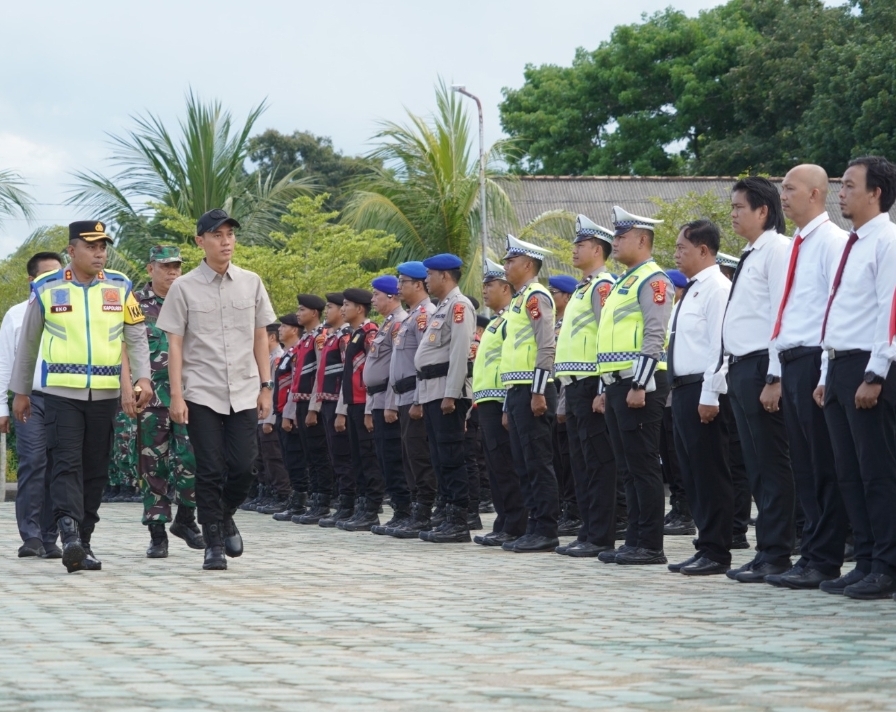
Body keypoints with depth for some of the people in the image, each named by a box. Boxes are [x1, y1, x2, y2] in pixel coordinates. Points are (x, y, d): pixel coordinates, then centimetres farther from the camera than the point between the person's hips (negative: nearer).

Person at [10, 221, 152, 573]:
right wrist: (20, 391, 13)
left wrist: (142, 377, -7)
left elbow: (136, 336, 8)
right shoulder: (46, 288, 2)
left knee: (95, 470, 6)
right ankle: (70, 535, -25)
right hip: (60, 392, -3)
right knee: (65, 464, -14)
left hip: (104, 394, 3)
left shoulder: (120, 287, 7)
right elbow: (28, 342, 11)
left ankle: (82, 543, 13)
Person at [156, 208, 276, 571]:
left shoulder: (251, 283, 6)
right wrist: (177, 395, -7)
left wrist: (266, 386, 7)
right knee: (210, 471, -2)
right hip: (202, 393, -2)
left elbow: (260, 338, 11)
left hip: (244, 392, 2)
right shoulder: (184, 288, -2)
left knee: (242, 467, -2)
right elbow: (175, 344, -1)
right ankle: (213, 543, 7)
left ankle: (225, 516, 27)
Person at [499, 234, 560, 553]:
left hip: (532, 391, -10)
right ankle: (535, 527, 11)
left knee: (538, 462, -8)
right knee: (524, 464, 9)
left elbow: (547, 347, -17)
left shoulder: (536, 296, -8)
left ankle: (546, 531, -7)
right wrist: (509, 404, 22)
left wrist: (538, 393, -22)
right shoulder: (519, 300, 21)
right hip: (517, 391, 10)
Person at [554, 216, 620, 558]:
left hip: (591, 384, -10)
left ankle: (601, 537, -7)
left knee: (598, 462, -8)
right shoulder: (583, 288, 21)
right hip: (575, 384, 10)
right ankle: (588, 532, 14)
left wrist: (602, 388, -21)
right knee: (581, 462, 10)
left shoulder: (603, 286, -10)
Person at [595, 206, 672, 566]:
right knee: (628, 468, 9)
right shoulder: (623, 283, 22)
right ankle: (635, 539, 12)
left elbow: (654, 337, -17)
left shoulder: (652, 279, -8)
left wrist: (640, 386, -21)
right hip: (617, 384, 10)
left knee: (643, 465, -8)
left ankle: (650, 545, -6)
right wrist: (606, 389, 21)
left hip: (639, 385, -10)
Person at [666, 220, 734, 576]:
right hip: (683, 388, 10)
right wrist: (680, 392, 17)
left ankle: (716, 553, -2)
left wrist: (709, 396, -22)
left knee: (711, 473, -5)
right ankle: (706, 546, 17)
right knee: (691, 475, 11)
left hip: (703, 390, -10)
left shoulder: (717, 289, -12)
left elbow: (721, 346, -19)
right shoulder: (690, 292, 18)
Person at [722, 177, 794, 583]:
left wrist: (775, 377, -20)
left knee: (772, 465, -6)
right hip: (740, 367, 10)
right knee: (756, 467, 11)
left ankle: (776, 555, -2)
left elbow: (783, 314, -16)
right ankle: (766, 551, 15)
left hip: (761, 368, -10)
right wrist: (735, 373, 15)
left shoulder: (777, 249, -9)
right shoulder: (749, 256, 19)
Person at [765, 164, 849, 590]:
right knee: (804, 468, 9)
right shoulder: (796, 247, 19)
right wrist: (779, 375, 18)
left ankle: (825, 562, -3)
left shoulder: (832, 241, -8)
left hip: (817, 363, -9)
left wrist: (827, 376, -19)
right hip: (792, 363, 9)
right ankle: (812, 555, 13)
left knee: (824, 469, -5)